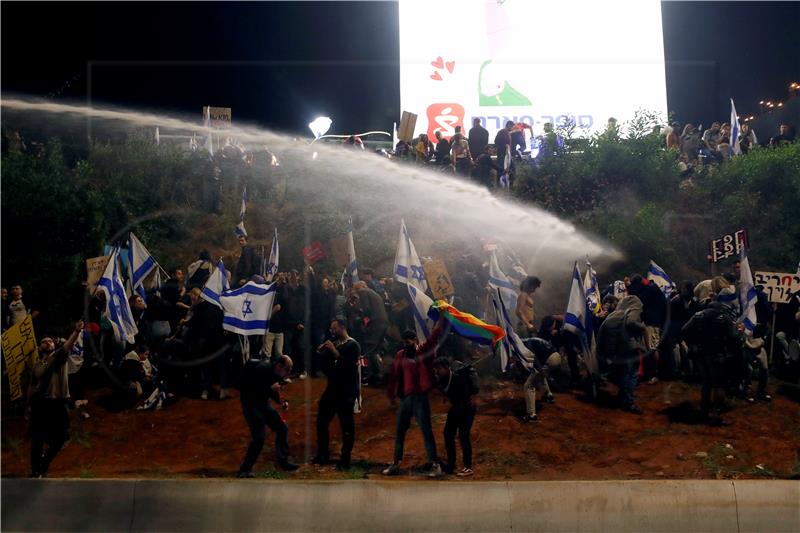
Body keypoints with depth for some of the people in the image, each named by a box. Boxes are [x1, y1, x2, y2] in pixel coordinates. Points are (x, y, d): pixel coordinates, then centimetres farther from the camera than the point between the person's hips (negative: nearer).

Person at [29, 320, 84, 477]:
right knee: (37, 439, 4)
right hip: (40, 404, 2)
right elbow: (32, 387, 19)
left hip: (59, 403, -2)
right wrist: (29, 405, 15)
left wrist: (76, 331, -33)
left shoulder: (59, 356, 5)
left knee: (59, 438, 0)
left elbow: (68, 344, -15)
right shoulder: (37, 366, 13)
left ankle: (43, 463, 24)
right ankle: (36, 469, 17)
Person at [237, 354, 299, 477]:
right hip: (250, 404, -9)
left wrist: (282, 402, -2)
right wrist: (270, 389, -30)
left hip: (263, 404, 9)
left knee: (282, 428, 7)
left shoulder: (276, 374, 1)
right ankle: (245, 469, -7)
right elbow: (251, 389, -28)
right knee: (259, 436, -17)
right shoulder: (262, 369, -24)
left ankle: (283, 461, 20)